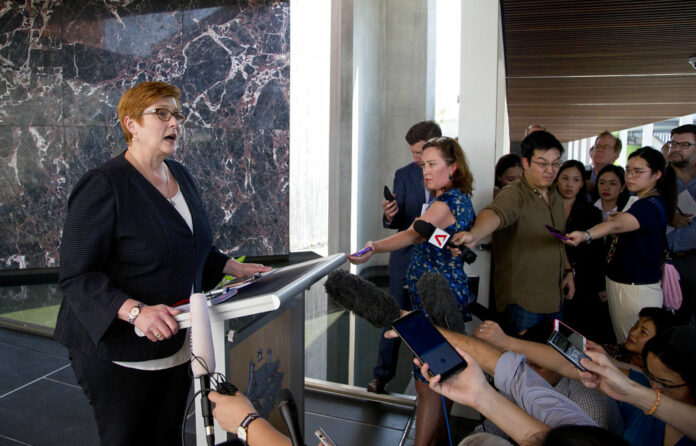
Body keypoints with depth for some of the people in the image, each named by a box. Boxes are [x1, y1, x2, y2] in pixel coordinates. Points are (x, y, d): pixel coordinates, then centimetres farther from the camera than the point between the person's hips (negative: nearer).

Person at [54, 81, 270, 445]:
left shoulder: (179, 176, 10)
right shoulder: (103, 186, -16)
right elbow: (76, 276, -20)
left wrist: (233, 267, 11)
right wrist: (135, 311, -33)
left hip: (176, 344, 7)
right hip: (119, 351, -7)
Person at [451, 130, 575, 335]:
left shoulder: (556, 197, 10)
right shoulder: (514, 195, -16)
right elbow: (494, 213, -39)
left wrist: (568, 270, 17)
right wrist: (474, 234, -59)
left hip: (554, 299, 8)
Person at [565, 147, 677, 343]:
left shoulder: (651, 206, -20)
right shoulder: (642, 203, 13)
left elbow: (617, 224, -39)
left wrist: (585, 235, -54)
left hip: (639, 291, -10)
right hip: (619, 283, 10)